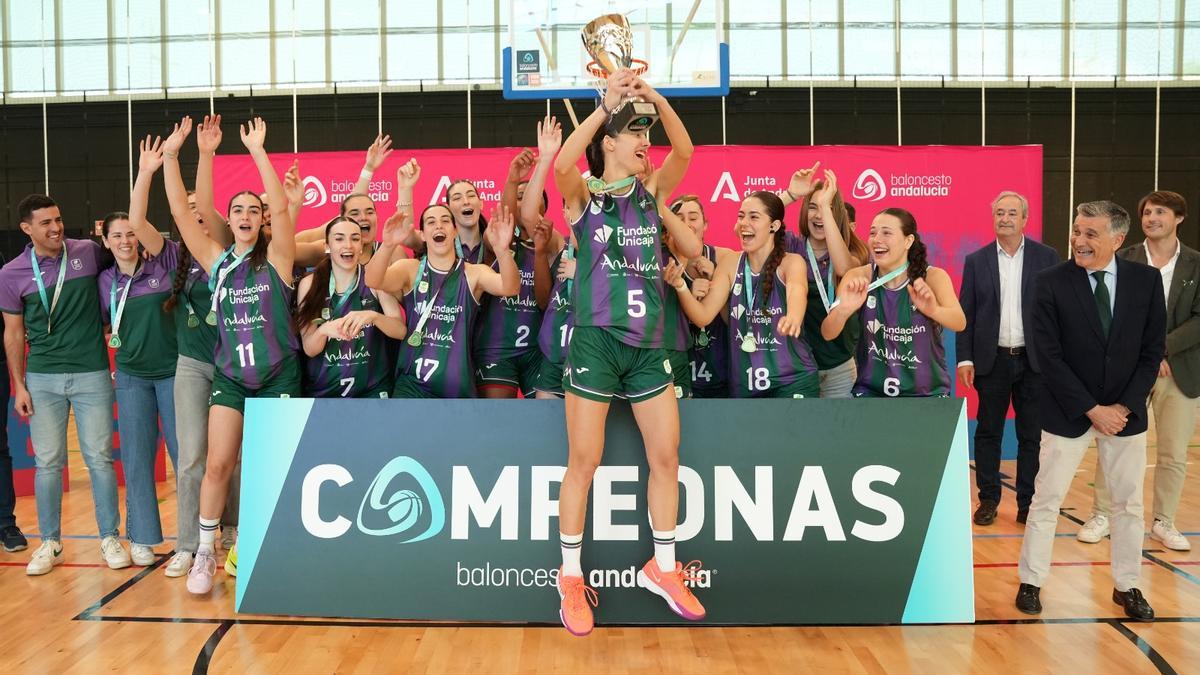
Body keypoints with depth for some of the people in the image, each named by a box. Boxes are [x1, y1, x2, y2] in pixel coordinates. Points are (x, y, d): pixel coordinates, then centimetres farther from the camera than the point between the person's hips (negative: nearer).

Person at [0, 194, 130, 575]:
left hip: (92, 374, -1)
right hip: (42, 379, 1)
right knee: (48, 463, 6)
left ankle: (110, 538, 14)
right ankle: (50, 543, 19)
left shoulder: (88, 253, 0)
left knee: (100, 458, 2)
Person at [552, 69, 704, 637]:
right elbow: (561, 164, -21)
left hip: (648, 345, 5)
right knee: (583, 463, 0)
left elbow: (684, 151, -4)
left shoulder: (651, 193, 11)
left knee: (666, 456, 7)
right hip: (596, 342, -4)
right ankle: (571, 579, 15)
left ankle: (662, 567, 25)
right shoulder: (583, 196, 0)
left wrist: (655, 98, -14)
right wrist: (607, 105, -23)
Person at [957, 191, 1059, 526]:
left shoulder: (1046, 257, 2)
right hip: (992, 360, 1)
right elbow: (965, 313, 3)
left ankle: (1028, 502, 18)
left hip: (1034, 360, 0)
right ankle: (988, 499, 18)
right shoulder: (976, 261, 4)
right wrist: (964, 358, -4)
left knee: (1032, 435, 7)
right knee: (988, 433, 7)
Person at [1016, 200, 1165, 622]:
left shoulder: (1146, 280, -3)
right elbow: (1049, 357, -12)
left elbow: (1152, 350, 0)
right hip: (1068, 412, -2)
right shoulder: (1052, 282, -11)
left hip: (1126, 411, 3)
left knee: (1129, 503, 13)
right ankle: (1031, 582, 17)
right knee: (1046, 500, 4)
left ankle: (1127, 587, 29)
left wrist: (1124, 406, -9)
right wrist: (1091, 409, -14)